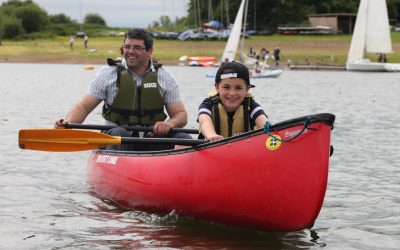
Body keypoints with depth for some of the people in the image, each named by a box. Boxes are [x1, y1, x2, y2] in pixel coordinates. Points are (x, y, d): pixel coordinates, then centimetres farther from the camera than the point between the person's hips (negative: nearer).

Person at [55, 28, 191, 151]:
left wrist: (170, 123, -17)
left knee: (184, 139, -24)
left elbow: (181, 115, 8)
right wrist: (68, 122, -20)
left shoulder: (164, 78, 7)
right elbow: (84, 107, 2)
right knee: (118, 133, -35)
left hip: (152, 143, 2)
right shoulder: (108, 75, 3)